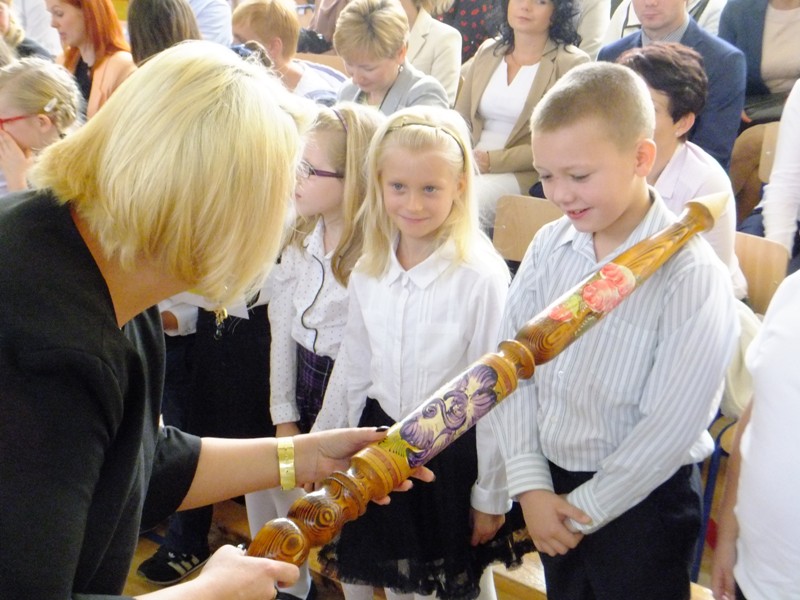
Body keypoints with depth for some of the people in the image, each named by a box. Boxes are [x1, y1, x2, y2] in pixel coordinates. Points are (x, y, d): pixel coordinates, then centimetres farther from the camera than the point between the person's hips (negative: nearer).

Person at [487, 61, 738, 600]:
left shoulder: (693, 277, -21)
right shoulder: (550, 246, -6)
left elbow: (670, 428, -20)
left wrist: (584, 511, -12)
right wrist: (532, 487, -7)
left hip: (641, 502, -5)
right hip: (552, 484, 5)